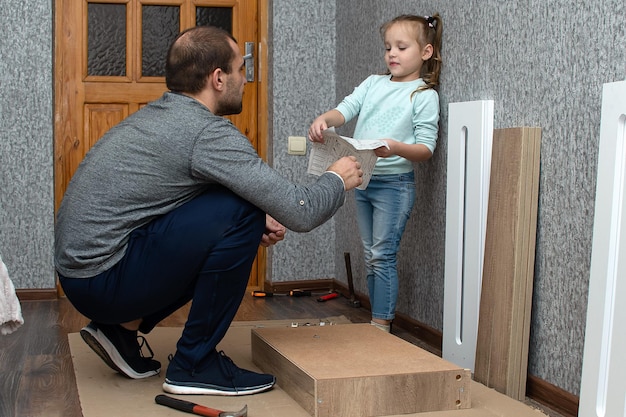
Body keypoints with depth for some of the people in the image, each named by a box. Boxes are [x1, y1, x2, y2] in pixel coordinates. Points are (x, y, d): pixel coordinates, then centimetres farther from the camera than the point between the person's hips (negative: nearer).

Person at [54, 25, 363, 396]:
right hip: (104, 280, -9)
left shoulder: (157, 115, 12)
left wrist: (256, 225, 11)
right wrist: (337, 179, 3)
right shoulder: (207, 131, -17)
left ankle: (124, 328, 14)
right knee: (241, 214, -17)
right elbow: (300, 212, -19)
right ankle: (194, 364, -6)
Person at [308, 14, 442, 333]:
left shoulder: (425, 95, -5)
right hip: (363, 179, 7)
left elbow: (426, 148, -11)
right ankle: (379, 321, 22)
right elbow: (345, 109, -2)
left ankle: (381, 324, 2)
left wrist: (396, 148, -31)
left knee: (383, 256, -7)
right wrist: (323, 120, -25)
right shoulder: (373, 83, 11)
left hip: (394, 183, -6)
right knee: (370, 257, 12)